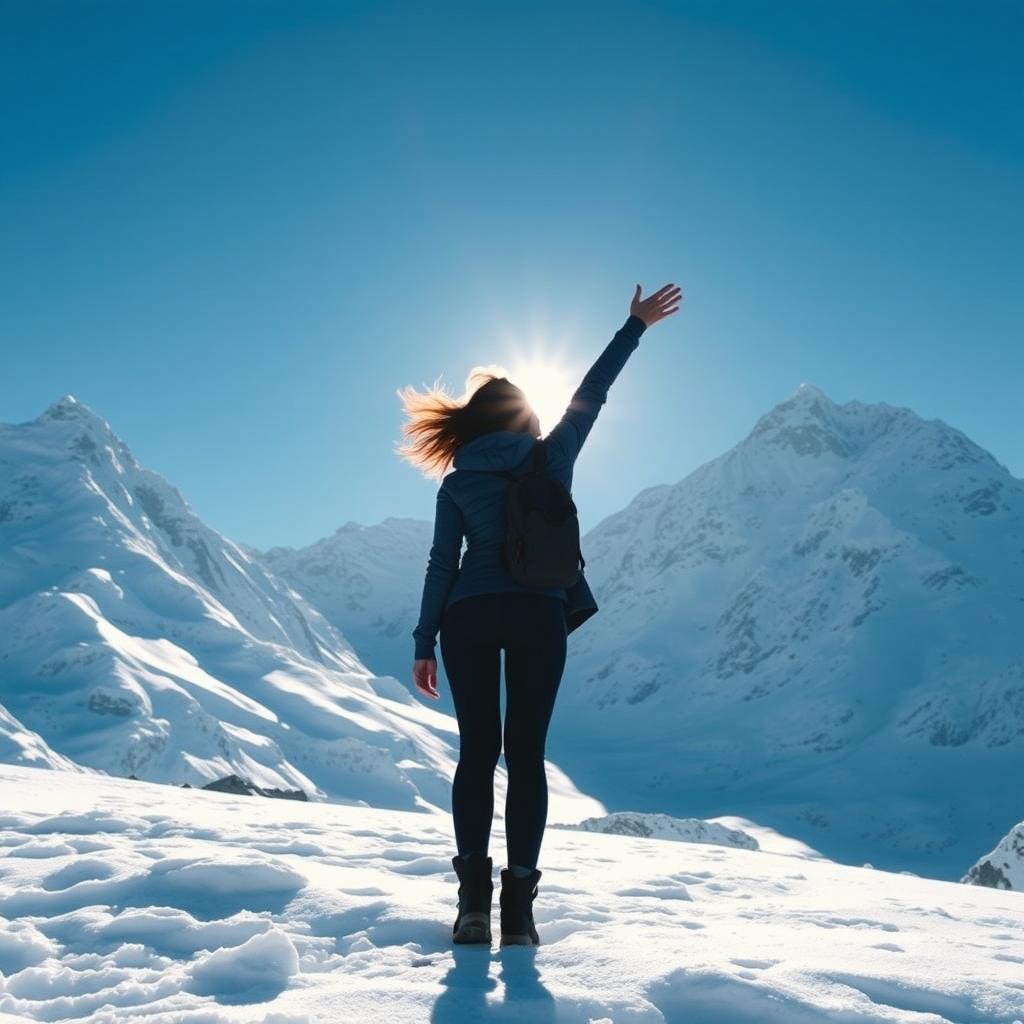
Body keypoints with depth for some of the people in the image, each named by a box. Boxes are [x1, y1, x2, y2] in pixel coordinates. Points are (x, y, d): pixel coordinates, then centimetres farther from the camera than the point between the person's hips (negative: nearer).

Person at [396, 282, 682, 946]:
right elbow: (592, 394, 17)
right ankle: (518, 908, -2)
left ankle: (475, 898, 0)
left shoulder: (457, 483, 8)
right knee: (527, 754, 2)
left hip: (469, 617, 1)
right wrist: (637, 326, 27)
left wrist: (424, 642, 4)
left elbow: (442, 565, 2)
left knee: (478, 751, 7)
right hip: (538, 616, -1)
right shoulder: (553, 456, 6)